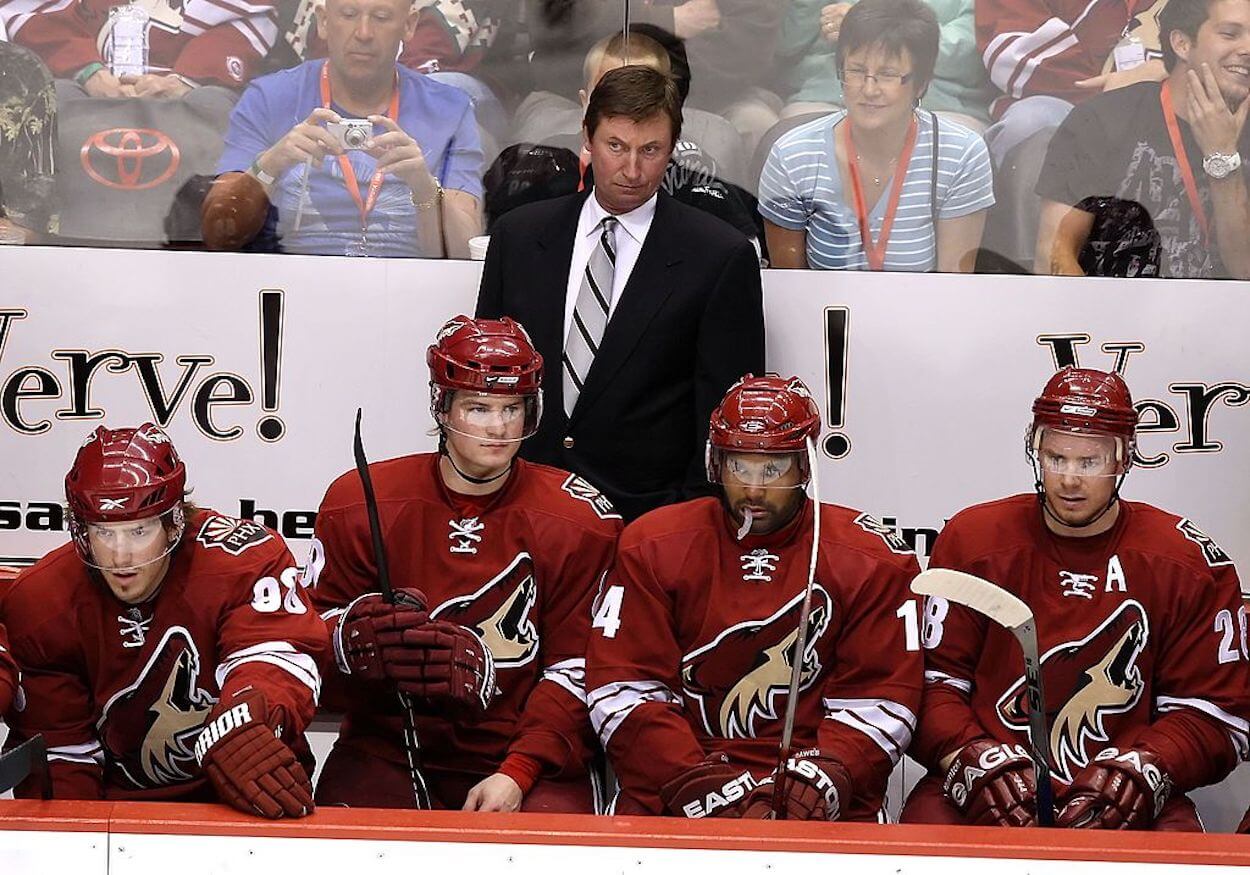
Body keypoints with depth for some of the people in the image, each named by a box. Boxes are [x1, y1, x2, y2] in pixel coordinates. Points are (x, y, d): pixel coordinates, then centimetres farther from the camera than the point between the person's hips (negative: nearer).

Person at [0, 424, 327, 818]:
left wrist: (242, 723, -51)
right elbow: (56, 745, 0)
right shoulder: (39, 604, -6)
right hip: (115, 804, 3)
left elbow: (276, 653, -29)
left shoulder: (243, 557, -16)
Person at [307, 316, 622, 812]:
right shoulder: (360, 502, 1)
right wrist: (356, 634, -20)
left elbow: (578, 667, -2)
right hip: (385, 750, 1)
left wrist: (518, 774, -13)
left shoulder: (579, 520, 0)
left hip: (529, 758, 0)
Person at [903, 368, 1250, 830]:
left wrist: (1136, 774, -15)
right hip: (980, 798, 0)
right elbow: (934, 681, 4)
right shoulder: (971, 540, 6)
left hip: (1127, 808, 0)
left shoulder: (1187, 561, 5)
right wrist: (973, 760, -15)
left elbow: (1212, 711, 3)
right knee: (926, 819, -31)